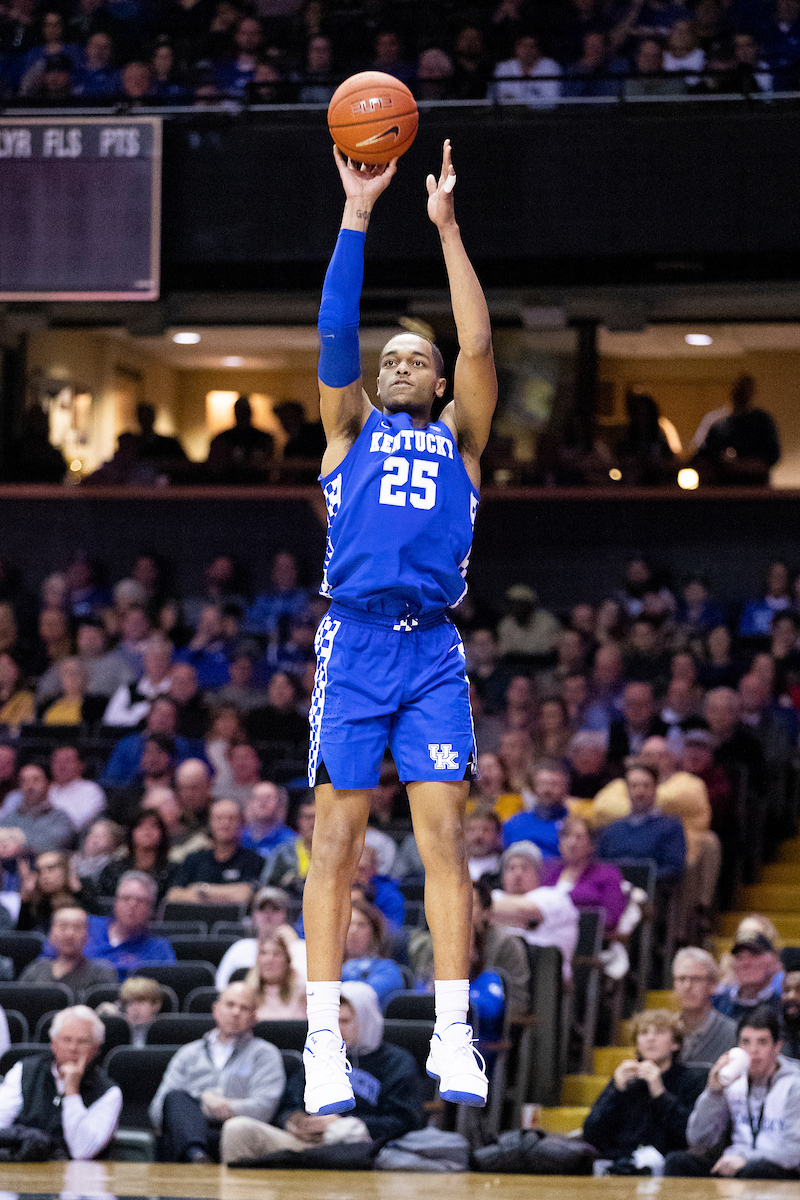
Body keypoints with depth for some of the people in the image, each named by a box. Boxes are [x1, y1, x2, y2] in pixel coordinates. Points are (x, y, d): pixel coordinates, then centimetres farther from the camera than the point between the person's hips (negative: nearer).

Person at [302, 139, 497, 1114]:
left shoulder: (459, 440, 17)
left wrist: (445, 226, 3)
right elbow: (336, 329, 5)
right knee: (337, 839, -4)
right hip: (354, 641, -1)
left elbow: (479, 345, 5)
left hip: (434, 649, 1)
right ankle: (324, 1042, -5)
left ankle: (452, 1037, -7)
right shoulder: (351, 431, 16)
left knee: (444, 835, -6)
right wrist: (358, 213, -1)